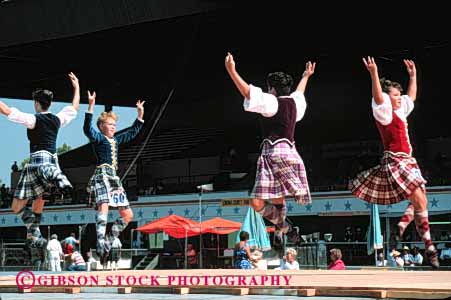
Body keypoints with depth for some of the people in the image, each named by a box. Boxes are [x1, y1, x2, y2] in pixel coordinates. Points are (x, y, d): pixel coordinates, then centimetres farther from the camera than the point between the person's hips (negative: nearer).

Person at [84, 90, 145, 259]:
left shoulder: (116, 140, 22)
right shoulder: (98, 137, 1)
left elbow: (133, 132, 34)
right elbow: (87, 128, -20)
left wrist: (140, 114, 29)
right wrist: (91, 106, -28)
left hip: (114, 177, 8)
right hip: (102, 174, -8)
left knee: (127, 215, 7)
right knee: (103, 207, -27)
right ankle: (101, 243, -40)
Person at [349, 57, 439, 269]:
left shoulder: (400, 112, 19)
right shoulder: (384, 112, -5)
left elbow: (412, 96, 34)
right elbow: (377, 97, -23)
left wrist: (413, 75, 34)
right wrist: (374, 74, -35)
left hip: (407, 162, 9)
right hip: (395, 162, -9)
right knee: (420, 202, -15)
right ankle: (429, 247, -11)